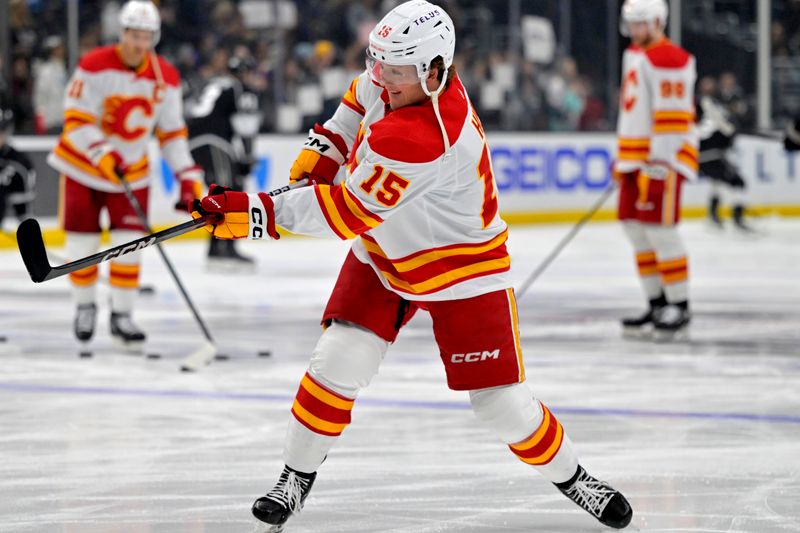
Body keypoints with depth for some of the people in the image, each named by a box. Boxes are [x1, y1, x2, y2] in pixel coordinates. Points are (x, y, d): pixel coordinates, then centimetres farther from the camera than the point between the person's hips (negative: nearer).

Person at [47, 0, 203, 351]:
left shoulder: (166, 78, -7)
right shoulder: (94, 67, -19)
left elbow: (172, 133, 0)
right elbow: (76, 121, -21)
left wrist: (189, 177, -9)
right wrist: (103, 154, -36)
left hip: (132, 171, 2)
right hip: (83, 166, -2)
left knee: (128, 243, -6)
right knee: (82, 243, 3)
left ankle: (122, 315, 3)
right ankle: (85, 306, 25)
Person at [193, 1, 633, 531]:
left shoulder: (421, 139, -38)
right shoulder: (402, 81, -12)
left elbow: (348, 213, -35)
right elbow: (363, 96, 15)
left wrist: (259, 212, -34)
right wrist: (326, 145, 5)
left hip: (462, 268, -7)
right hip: (384, 254, 7)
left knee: (501, 403, -2)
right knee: (338, 362, -10)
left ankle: (570, 476, 23)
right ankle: (296, 478, 6)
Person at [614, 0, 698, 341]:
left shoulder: (669, 60, -14)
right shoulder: (633, 55, 18)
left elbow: (672, 117, -20)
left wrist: (657, 167, -23)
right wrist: (623, 159, 24)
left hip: (663, 158, -10)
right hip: (636, 159, 10)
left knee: (659, 230, -11)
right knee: (636, 228, 8)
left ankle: (679, 309, -4)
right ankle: (657, 306, 15)